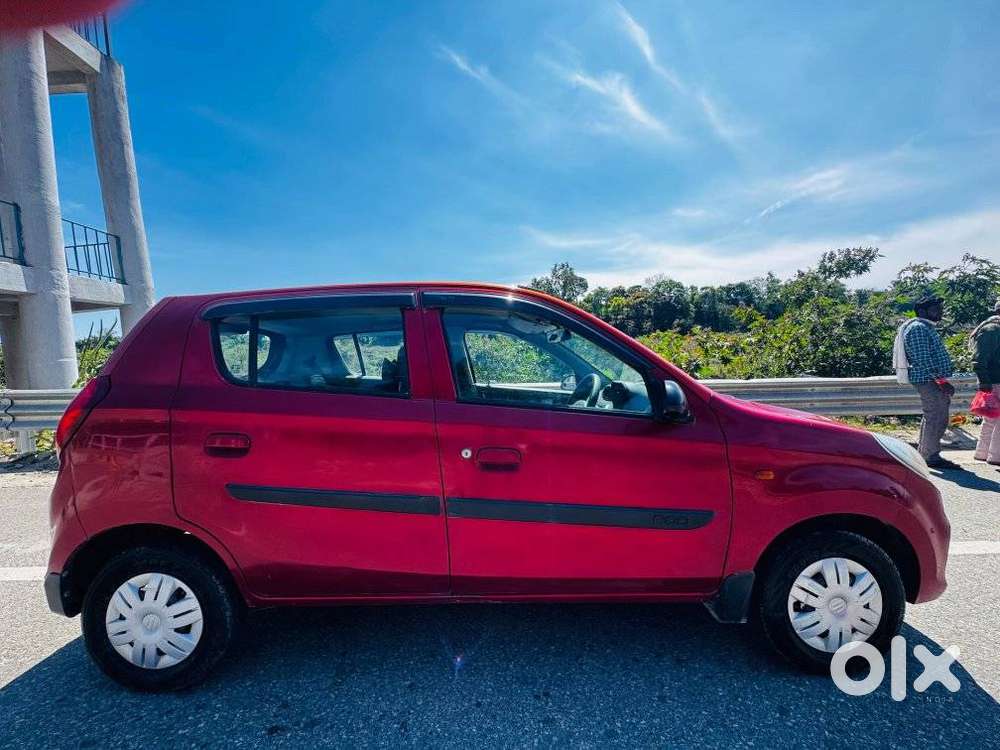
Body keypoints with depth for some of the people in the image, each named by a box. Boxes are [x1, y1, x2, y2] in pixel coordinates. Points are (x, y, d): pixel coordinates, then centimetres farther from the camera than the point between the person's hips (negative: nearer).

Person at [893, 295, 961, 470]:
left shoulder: (926, 327, 20)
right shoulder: (918, 328, -14)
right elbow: (923, 360, -20)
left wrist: (942, 380, 19)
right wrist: (941, 380, -20)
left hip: (934, 380, 11)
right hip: (929, 380, -11)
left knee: (931, 418, 15)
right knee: (936, 418, -8)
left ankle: (923, 453, 23)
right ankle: (931, 457, -1)